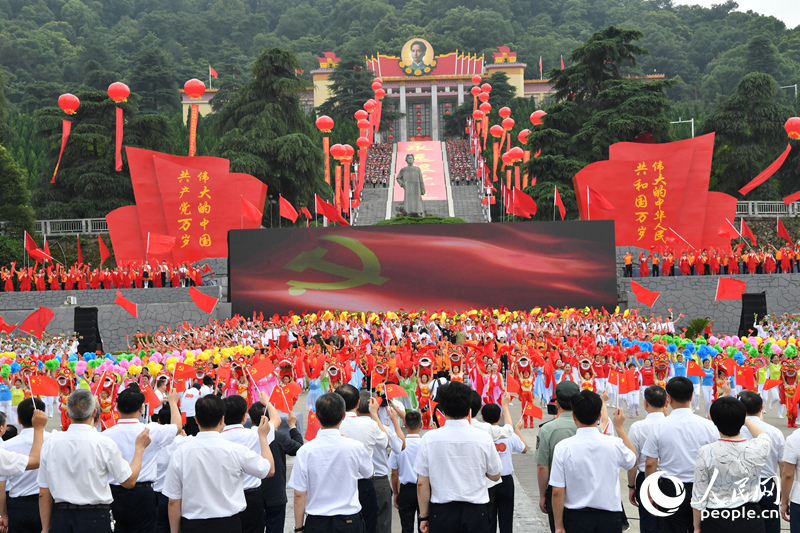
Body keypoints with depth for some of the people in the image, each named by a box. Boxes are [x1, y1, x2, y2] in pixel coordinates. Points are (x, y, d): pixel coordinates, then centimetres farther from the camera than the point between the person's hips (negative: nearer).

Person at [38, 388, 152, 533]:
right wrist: (140, 447, 11)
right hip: (95, 519, -3)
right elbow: (129, 481, -1)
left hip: (60, 517, 4)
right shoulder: (103, 443, -11)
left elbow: (44, 494, 3)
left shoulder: (51, 443, -1)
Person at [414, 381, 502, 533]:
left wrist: (424, 516, 7)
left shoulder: (429, 439, -8)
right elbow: (495, 475, 7)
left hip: (441, 512, 0)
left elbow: (422, 483, -3)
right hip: (475, 511, 1)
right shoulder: (483, 438, -6)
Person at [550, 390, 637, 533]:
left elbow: (557, 492, -11)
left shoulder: (563, 448, -12)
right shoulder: (615, 444, -8)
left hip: (576, 519, -1)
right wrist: (619, 427, 21)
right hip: (610, 518, 1)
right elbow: (633, 460, 16)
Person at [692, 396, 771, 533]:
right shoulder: (756, 449, -11)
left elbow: (699, 496, -9)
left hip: (715, 522, -2)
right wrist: (743, 418, 31)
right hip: (751, 521, 2)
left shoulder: (706, 452, -16)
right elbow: (763, 436, 18)